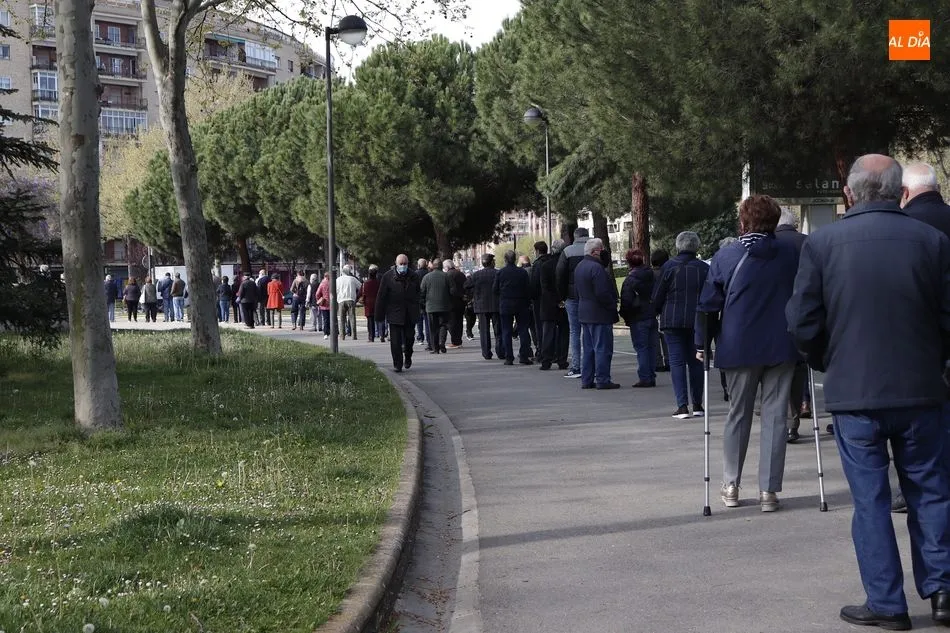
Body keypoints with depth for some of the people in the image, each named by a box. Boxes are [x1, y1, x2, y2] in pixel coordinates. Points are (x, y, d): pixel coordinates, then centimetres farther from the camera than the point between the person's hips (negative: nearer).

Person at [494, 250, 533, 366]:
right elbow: (528, 289, -4)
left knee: (506, 332, 5)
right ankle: (524, 356, 1)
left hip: (505, 305, 0)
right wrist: (525, 300, 10)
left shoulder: (500, 273, -7)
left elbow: (494, 290, -2)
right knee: (523, 330, 6)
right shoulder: (523, 272, -5)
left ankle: (509, 357, 2)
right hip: (521, 305, 0)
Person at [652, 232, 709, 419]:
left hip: (673, 321, -2)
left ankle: (682, 405, -7)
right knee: (695, 361, 12)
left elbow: (656, 298, -2)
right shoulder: (704, 268, 1)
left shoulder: (669, 267, -5)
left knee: (677, 361, 0)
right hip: (697, 322, 2)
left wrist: (663, 312, 16)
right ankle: (697, 405, 15)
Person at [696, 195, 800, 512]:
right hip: (782, 348, 0)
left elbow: (708, 304, -1)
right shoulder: (792, 254, 2)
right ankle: (768, 490, 4)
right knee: (774, 416, 5)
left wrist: (702, 343, 9)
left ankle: (731, 485, 18)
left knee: (738, 415, 13)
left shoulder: (725, 256, -3)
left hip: (739, 349, 0)